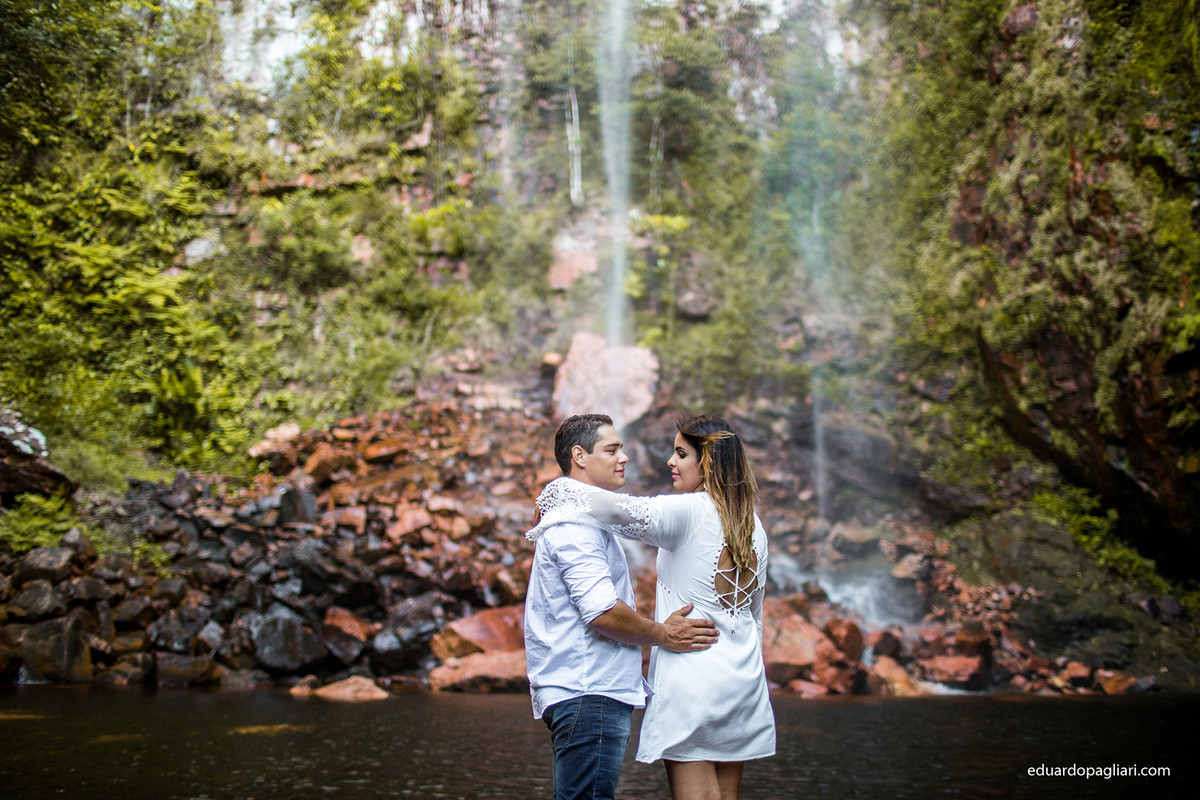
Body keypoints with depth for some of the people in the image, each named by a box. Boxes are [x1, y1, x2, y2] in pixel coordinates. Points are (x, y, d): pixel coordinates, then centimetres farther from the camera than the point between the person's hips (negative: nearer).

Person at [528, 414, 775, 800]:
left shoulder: (690, 512, -14)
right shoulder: (754, 525, 9)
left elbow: (625, 511, -31)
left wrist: (555, 494, -17)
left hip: (692, 680, -7)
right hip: (743, 679, 7)